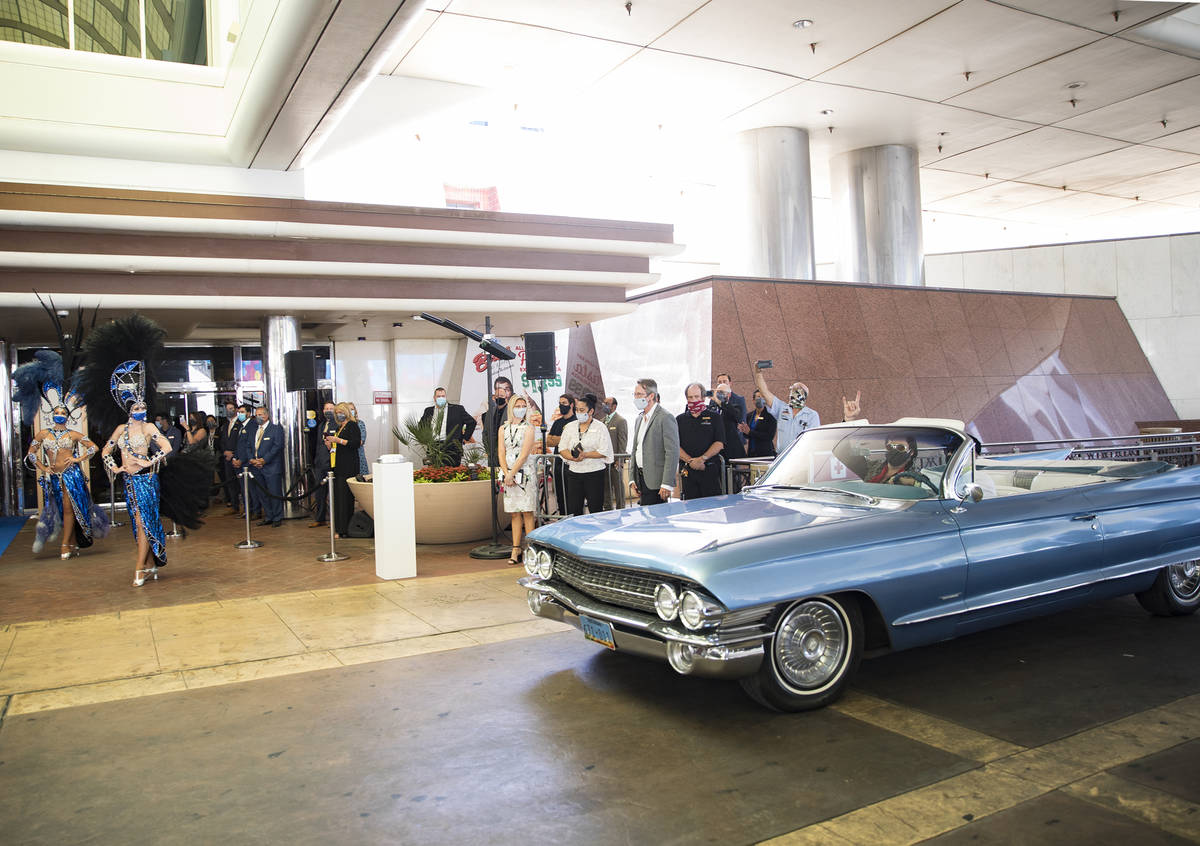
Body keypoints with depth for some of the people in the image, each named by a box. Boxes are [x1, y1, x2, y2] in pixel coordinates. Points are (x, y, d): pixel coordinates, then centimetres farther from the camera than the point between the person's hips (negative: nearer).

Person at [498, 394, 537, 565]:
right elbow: (501, 453, 5)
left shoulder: (528, 428, 0)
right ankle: (516, 550, 6)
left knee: (527, 512, -5)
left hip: (525, 473, -3)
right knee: (515, 513, 4)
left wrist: (511, 474, -13)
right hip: (508, 474, 3)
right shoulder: (503, 428, 11)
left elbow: (524, 454, -8)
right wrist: (506, 474, -8)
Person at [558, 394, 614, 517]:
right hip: (573, 473, 4)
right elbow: (562, 448, 7)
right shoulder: (570, 427, 11)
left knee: (595, 510, 0)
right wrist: (573, 457, -13)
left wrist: (585, 454, -19)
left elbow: (604, 451, -10)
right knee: (573, 510, 5)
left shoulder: (600, 427, -2)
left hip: (594, 473, -4)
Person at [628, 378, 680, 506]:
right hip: (641, 480, 7)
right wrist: (632, 480, 13)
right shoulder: (639, 419, 17)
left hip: (656, 483, -7)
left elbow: (672, 453, -15)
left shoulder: (666, 418, -10)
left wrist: (667, 484, -19)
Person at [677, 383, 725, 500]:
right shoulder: (680, 420, 14)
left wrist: (702, 459, -14)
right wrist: (690, 461, -11)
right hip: (687, 471, 2)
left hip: (710, 469, -2)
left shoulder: (715, 417, 8)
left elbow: (719, 443, -2)